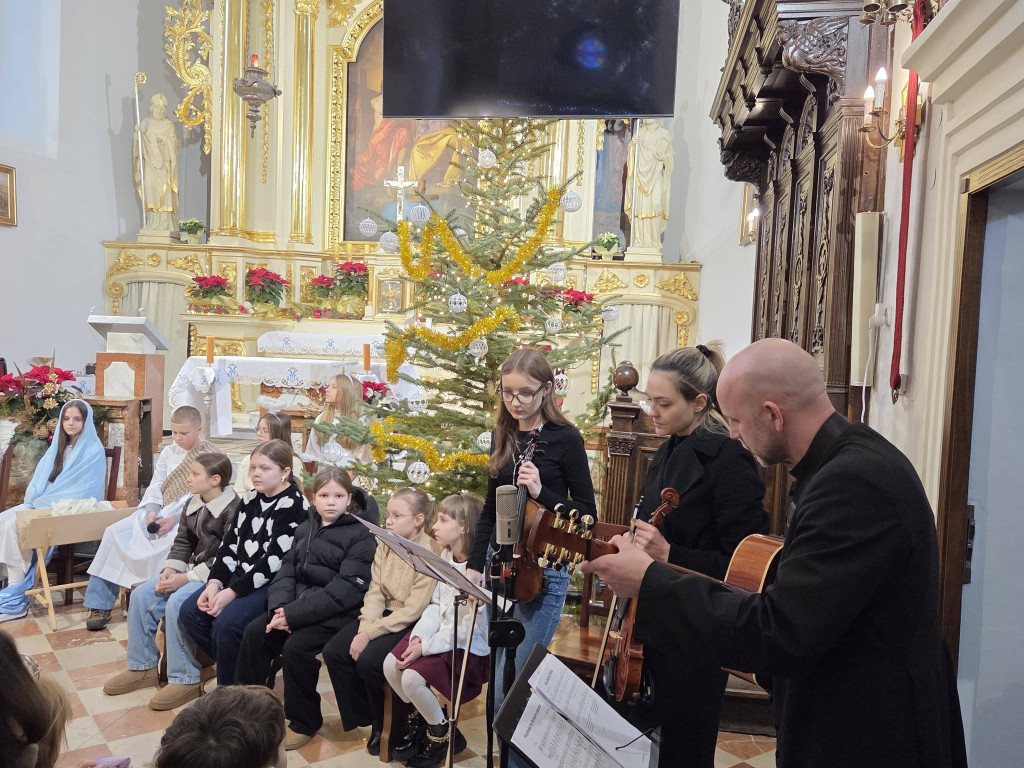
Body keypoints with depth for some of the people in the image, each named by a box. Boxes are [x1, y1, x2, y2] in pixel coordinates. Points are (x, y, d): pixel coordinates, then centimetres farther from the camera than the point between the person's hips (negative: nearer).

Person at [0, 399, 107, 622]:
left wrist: (42, 503, -15)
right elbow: (40, 478, 14)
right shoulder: (59, 446, 15)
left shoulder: (93, 451, -9)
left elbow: (84, 491, -15)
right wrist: (34, 499, -7)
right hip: (44, 505, 8)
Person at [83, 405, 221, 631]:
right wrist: (152, 511, -9)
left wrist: (174, 519, -21)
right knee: (114, 533, -9)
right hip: (159, 512, 6)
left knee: (165, 544, -36)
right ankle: (100, 604, -2)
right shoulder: (168, 452, 16)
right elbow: (156, 485, 11)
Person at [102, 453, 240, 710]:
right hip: (192, 568, 10)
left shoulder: (232, 510, -19)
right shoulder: (193, 505, 9)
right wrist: (169, 570, -6)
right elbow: (182, 543, 13)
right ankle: (142, 667, 13)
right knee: (141, 596, -2)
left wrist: (186, 579, -21)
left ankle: (185, 679, -14)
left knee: (176, 603, -29)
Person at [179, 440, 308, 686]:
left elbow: (274, 560, -19)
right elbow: (230, 543, 9)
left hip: (271, 584, -8)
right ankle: (230, 666, 11)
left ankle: (229, 690, -2)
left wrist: (232, 592, -20)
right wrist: (214, 583, -6)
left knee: (226, 623, -26)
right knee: (189, 611, -6)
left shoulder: (294, 505, -14)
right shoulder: (251, 499, 11)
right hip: (239, 575, 8)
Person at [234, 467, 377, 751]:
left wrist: (294, 614, -22)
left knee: (296, 646, -24)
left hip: (339, 613, -7)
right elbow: (287, 571, 7)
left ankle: (304, 721, -2)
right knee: (255, 631, -7)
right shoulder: (306, 529, 11)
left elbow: (346, 590, -20)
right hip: (299, 604, 7)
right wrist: (279, 607, -14)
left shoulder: (361, 535, -13)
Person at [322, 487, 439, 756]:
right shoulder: (386, 546, 3)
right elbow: (375, 592, 0)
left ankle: (387, 723, 3)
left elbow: (413, 610, -22)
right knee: (334, 651, -8)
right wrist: (364, 629, -16)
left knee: (368, 659, -26)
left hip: (412, 624, -7)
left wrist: (371, 634, -23)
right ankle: (363, 716, 12)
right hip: (385, 614, 7)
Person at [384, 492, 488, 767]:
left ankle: (444, 734, 5)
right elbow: (435, 605, 7)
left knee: (412, 677, -21)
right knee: (391, 664, -7)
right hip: (438, 632, 8)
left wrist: (426, 647, -21)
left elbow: (470, 627, -23)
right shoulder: (445, 557, 5)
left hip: (468, 644, -8)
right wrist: (419, 635, -10)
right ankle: (420, 718, 18)